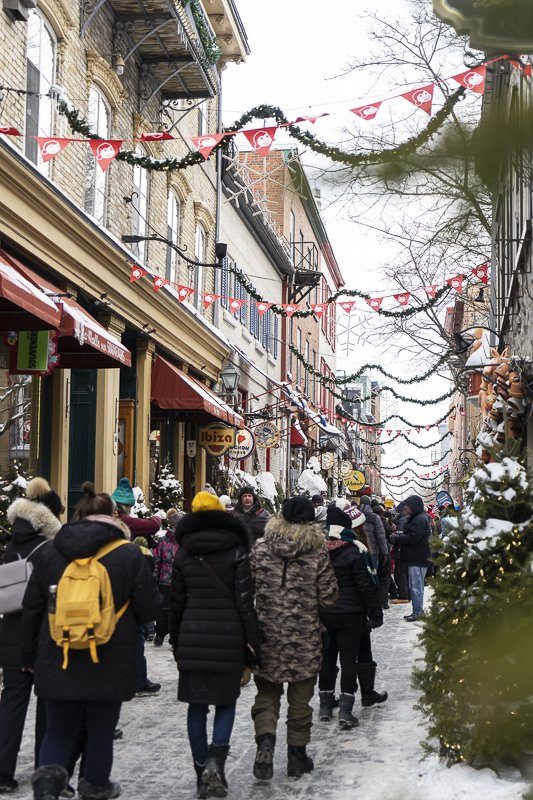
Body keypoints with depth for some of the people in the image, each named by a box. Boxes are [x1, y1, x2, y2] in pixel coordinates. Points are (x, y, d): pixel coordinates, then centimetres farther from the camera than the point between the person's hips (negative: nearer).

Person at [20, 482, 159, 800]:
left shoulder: (52, 553, 2)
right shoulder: (129, 554, -7)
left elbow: (32, 609, 7)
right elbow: (149, 608, -5)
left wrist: (30, 656, 17)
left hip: (58, 663, 2)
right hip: (110, 665, -2)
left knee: (59, 729, 14)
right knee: (101, 731, 15)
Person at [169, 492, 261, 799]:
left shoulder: (184, 554, 5)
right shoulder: (236, 552, -2)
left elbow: (177, 602, 8)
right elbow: (245, 601, -6)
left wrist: (176, 642, 17)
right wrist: (253, 642, -1)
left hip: (192, 638, 2)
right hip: (228, 639, -2)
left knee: (197, 706, 9)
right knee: (226, 701, 10)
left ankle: (202, 771, 11)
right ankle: (216, 759, -11)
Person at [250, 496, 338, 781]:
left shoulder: (260, 550, -5)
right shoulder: (317, 553, -8)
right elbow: (329, 598, -5)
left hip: (268, 635, 1)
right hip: (305, 639, 0)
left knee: (267, 694, 13)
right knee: (300, 698, 13)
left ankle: (265, 740, -10)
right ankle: (297, 754, 21)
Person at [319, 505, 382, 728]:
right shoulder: (353, 554, -15)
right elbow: (366, 587, -14)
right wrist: (375, 614, -5)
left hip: (324, 615, 5)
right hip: (350, 615, -4)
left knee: (327, 657, 15)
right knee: (348, 659, 0)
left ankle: (325, 705, 23)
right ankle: (345, 710, -3)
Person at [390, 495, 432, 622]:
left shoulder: (420, 520, -15)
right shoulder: (415, 518, 18)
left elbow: (412, 538, -22)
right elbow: (409, 535, 20)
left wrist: (396, 539, -11)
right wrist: (399, 536, 1)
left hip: (418, 559, -11)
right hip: (415, 558, 11)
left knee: (416, 586, -8)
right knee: (414, 586, 14)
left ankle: (418, 612, -5)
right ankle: (418, 611, 20)